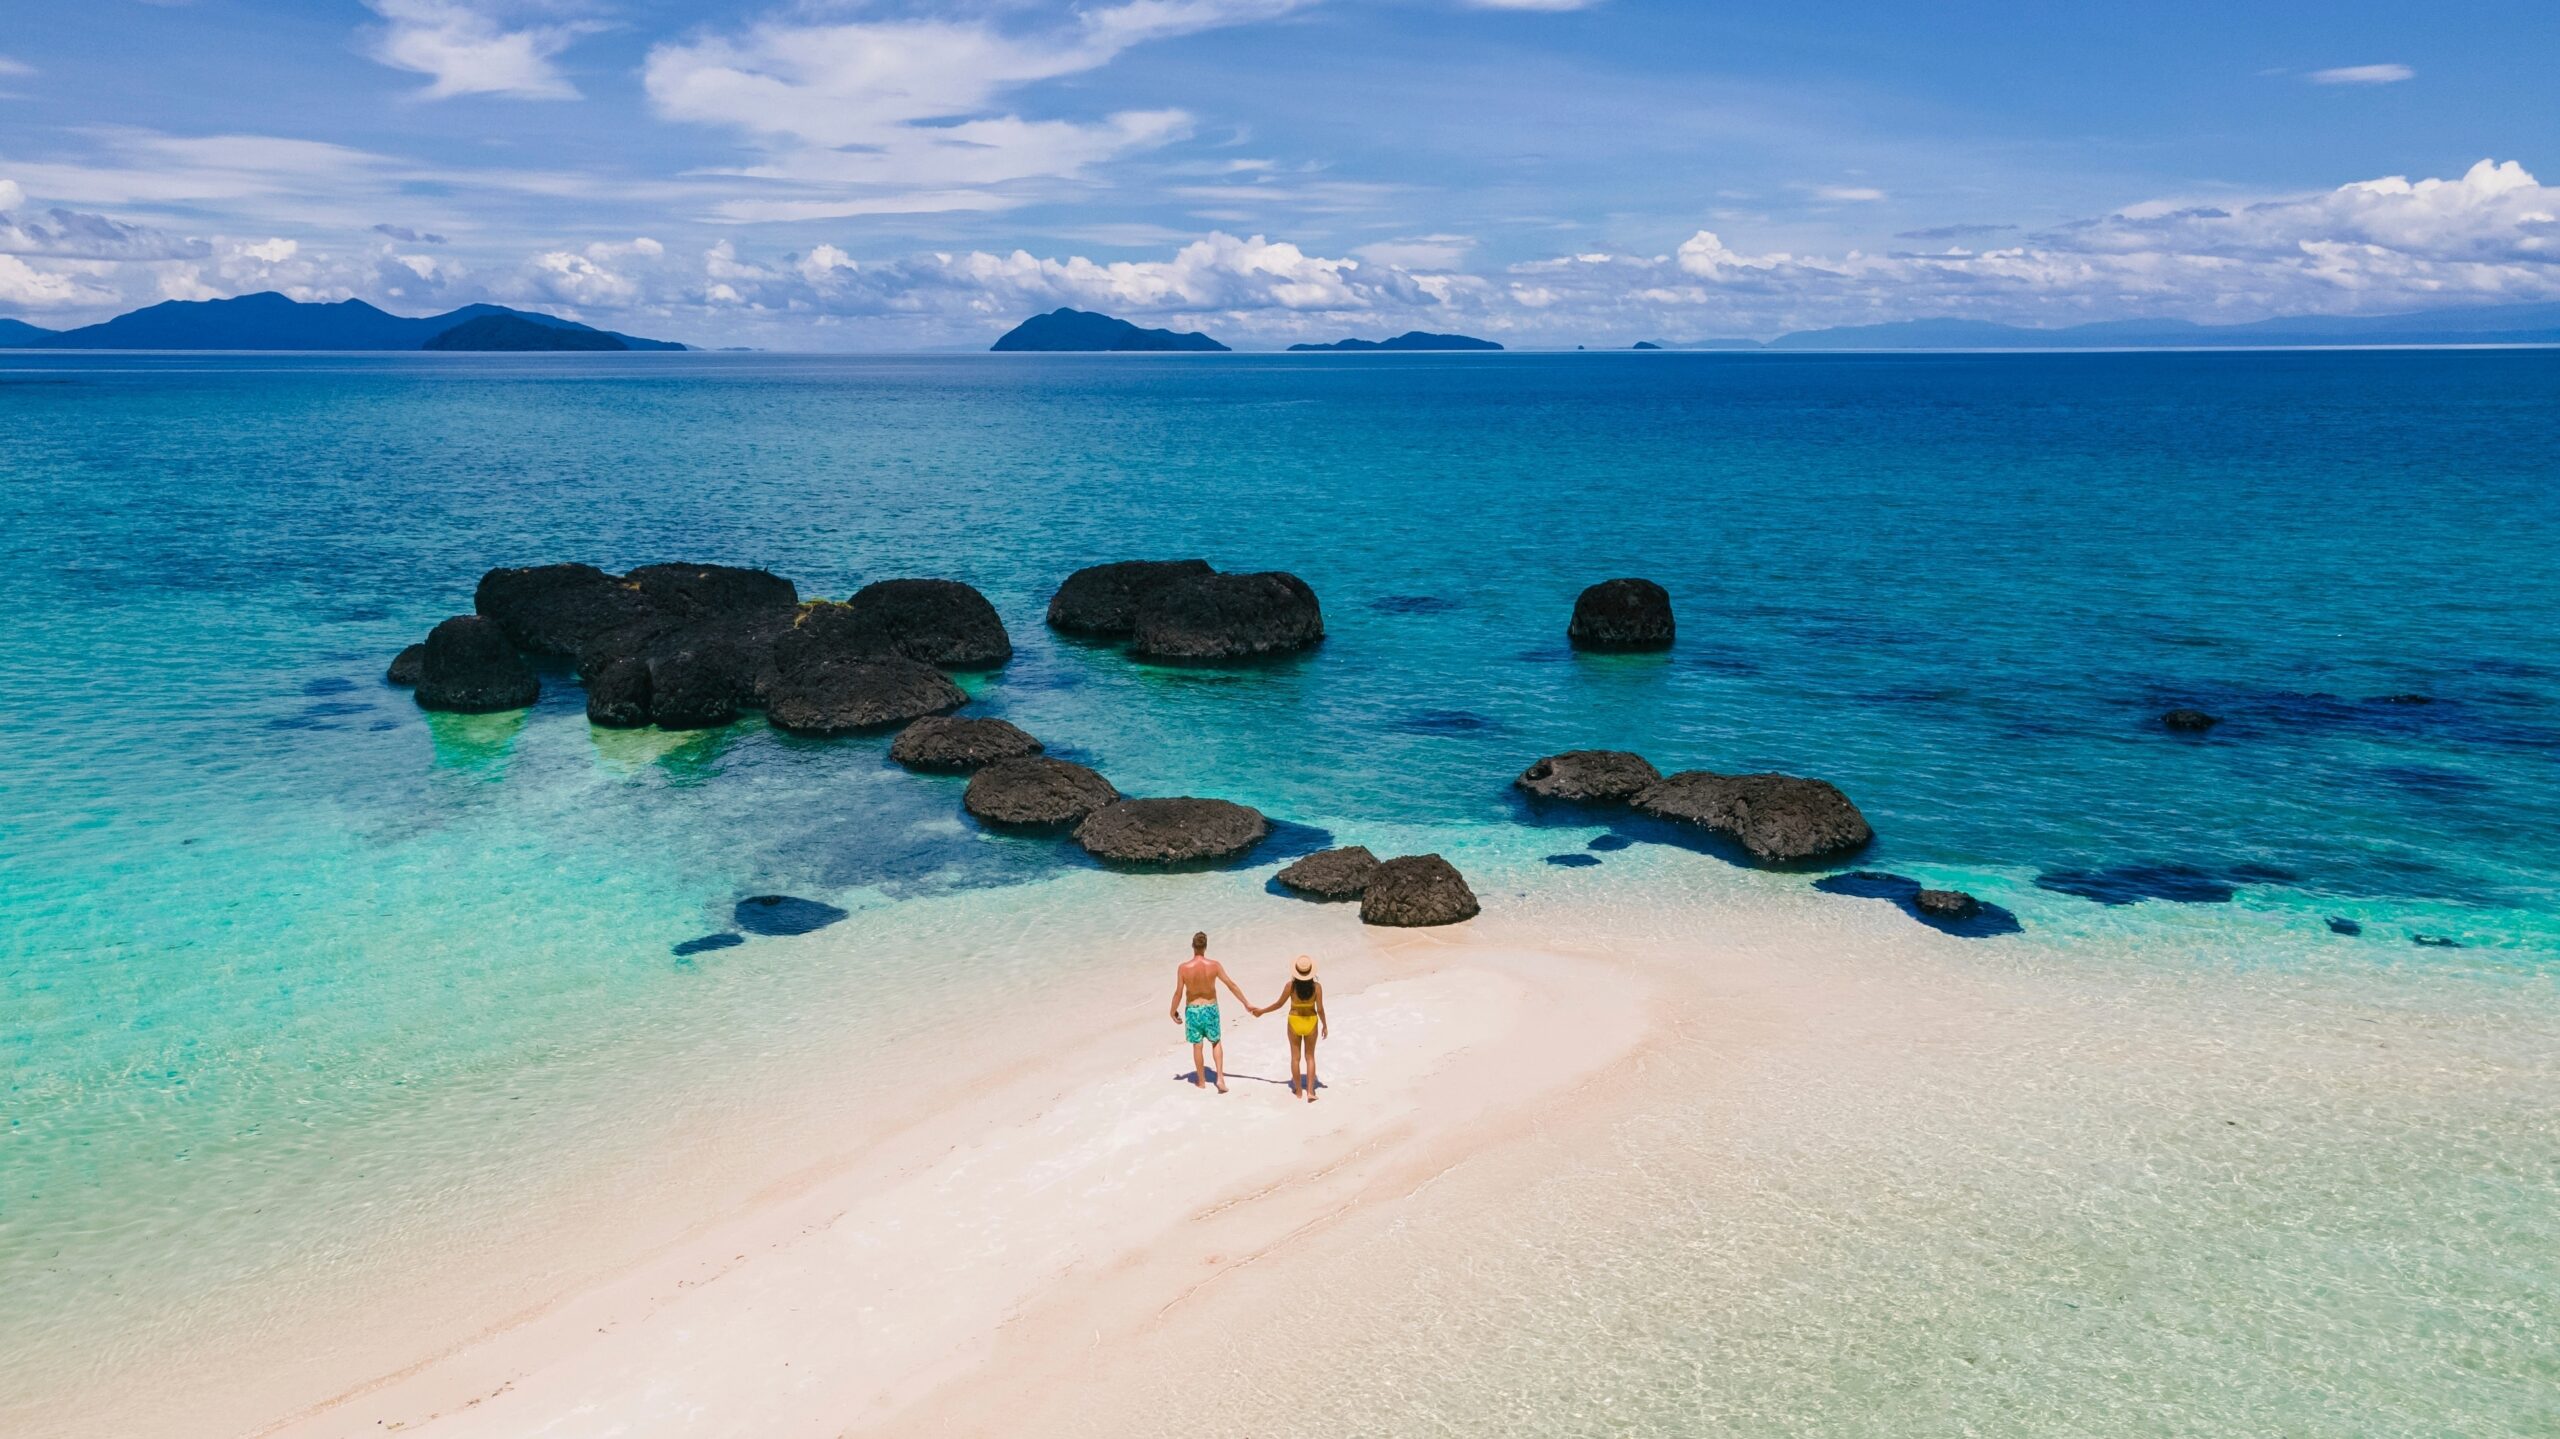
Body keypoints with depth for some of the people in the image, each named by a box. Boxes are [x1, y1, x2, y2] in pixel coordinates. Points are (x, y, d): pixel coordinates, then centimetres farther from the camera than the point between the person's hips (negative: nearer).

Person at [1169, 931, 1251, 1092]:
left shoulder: (1183, 968, -17)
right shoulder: (1214, 965, -15)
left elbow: (1178, 993, -11)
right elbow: (1232, 985, -7)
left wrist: (1173, 1011, 5)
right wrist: (1246, 1003, 2)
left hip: (1193, 1009, -1)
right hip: (1210, 1008, 1)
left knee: (1197, 1045, 14)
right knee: (1216, 1042, 20)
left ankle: (1200, 1081, 26)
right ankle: (1220, 1077, 9)